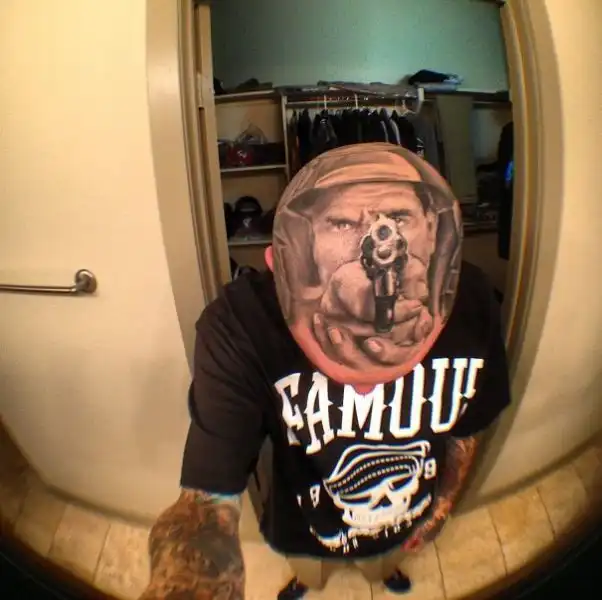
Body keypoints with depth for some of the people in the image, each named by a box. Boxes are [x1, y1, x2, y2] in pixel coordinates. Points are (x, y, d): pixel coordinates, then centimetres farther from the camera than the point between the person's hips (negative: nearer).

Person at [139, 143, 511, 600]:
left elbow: (469, 425, -9)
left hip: (405, 524, 3)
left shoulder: (470, 300, -27)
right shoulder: (243, 323, -40)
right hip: (306, 530, -1)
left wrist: (445, 502, 6)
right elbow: (209, 498, -43)